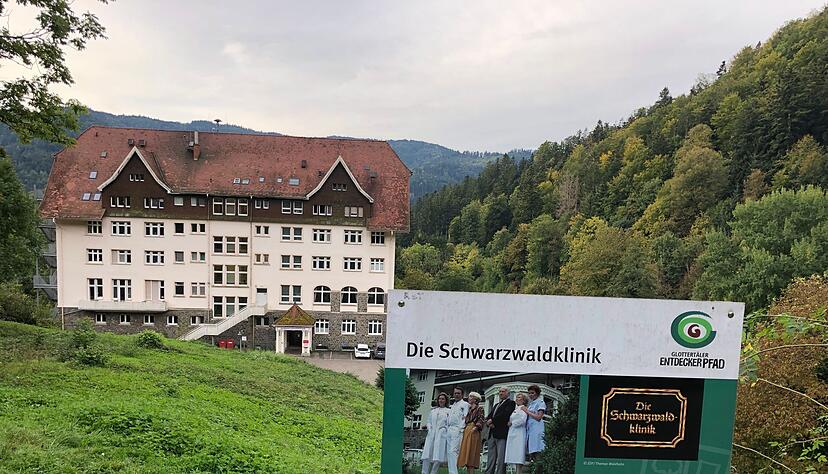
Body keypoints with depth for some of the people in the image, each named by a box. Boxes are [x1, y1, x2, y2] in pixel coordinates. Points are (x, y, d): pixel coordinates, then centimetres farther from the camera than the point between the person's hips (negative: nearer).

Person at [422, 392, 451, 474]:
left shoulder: (448, 411, 10)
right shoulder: (433, 410, 21)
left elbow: (448, 424, 4)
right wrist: (428, 427, 4)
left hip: (441, 434, -3)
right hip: (431, 434, 3)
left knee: (437, 457, -8)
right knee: (427, 456, -7)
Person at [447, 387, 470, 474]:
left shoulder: (465, 404, 5)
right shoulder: (452, 406, 26)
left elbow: (465, 417, -4)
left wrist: (460, 429, -14)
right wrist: (448, 429, 13)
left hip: (458, 430, -7)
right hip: (450, 430, 7)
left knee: (453, 451, -17)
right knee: (450, 452, 4)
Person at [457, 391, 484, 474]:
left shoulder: (479, 408, 1)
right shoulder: (469, 408, 22)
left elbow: (481, 419, -10)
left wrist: (476, 427, -24)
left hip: (473, 431, -8)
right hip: (466, 430, 8)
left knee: (471, 451, -11)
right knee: (466, 451, 4)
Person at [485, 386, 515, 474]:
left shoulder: (510, 403, 3)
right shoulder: (496, 405, 27)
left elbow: (505, 414, -14)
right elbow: (489, 417, 18)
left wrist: (492, 420, -10)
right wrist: (489, 423, -4)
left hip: (502, 434, -7)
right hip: (492, 434, 7)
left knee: (501, 459, -9)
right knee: (490, 459, 5)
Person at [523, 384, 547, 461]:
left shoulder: (541, 402, 0)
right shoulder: (531, 403, 22)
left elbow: (538, 417, -11)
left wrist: (527, 411, -7)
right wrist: (525, 410, 7)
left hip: (536, 429, -7)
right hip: (529, 428, 7)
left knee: (535, 451, -13)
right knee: (530, 452, 2)